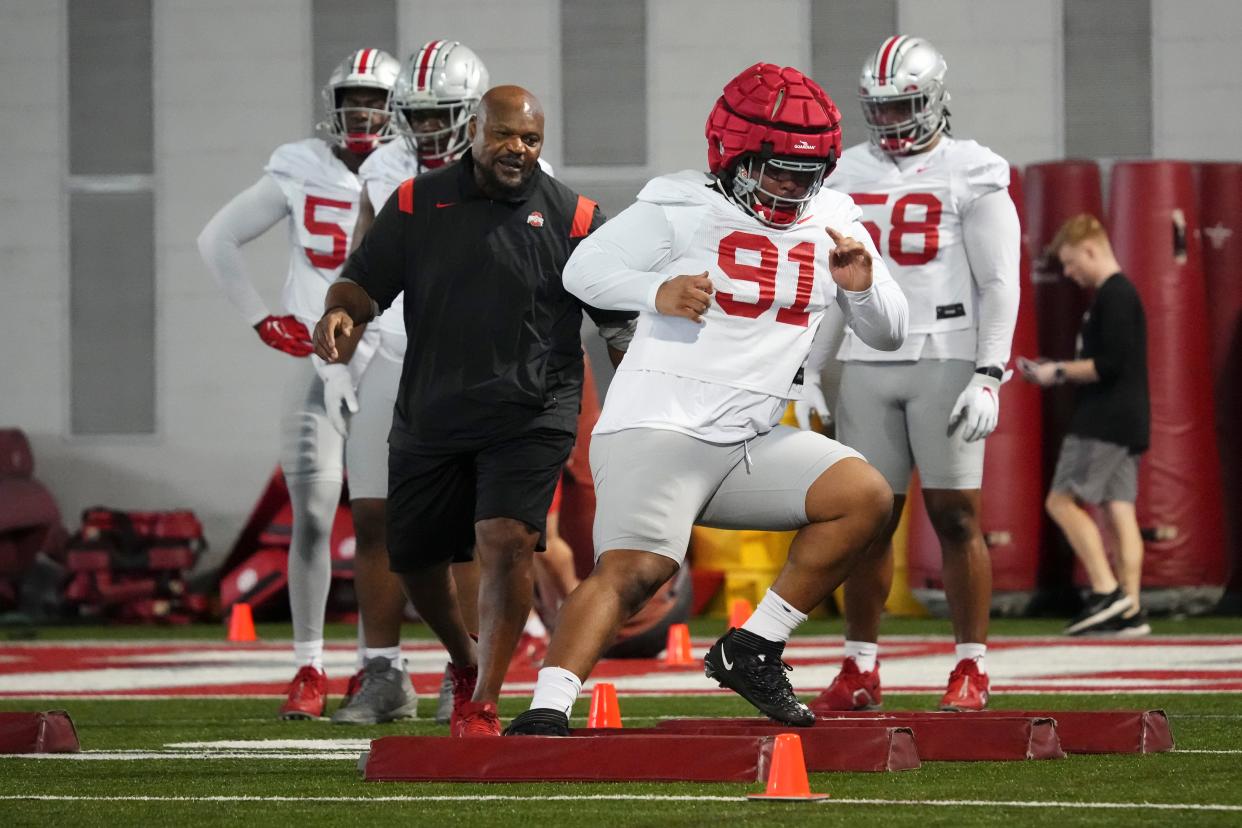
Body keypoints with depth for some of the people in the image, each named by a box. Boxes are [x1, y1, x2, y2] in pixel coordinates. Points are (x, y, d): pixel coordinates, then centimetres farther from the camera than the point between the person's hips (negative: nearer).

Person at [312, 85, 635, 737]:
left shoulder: (571, 216, 0)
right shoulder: (419, 203, 3)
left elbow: (618, 317, 5)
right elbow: (367, 281, 5)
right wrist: (339, 311, -18)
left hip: (528, 415, -3)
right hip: (429, 411, 3)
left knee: (505, 542, -21)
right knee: (415, 559, 11)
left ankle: (483, 706, -15)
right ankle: (465, 659, 41)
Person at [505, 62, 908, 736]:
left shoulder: (831, 224, 13)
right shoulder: (681, 209, -3)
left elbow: (888, 334, 18)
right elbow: (583, 269, 0)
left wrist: (861, 285, -5)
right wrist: (657, 292, -18)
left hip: (751, 445, 6)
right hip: (658, 428, -6)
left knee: (865, 496, -8)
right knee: (634, 569, -25)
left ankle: (752, 652, 0)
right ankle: (544, 714, -33)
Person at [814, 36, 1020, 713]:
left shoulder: (970, 175, -2)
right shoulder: (845, 176, 12)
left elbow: (1000, 284, -5)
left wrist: (989, 376, -13)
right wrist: (812, 371, 11)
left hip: (945, 359, -4)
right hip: (865, 364, 4)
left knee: (956, 515, -5)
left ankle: (971, 670, 1)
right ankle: (859, 671, 8)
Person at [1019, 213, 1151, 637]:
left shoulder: (1113, 297, -12)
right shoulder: (1119, 294, 19)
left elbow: (1108, 365, -20)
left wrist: (1059, 372, -9)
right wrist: (1059, 371, 16)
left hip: (1104, 422, -10)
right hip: (1125, 423, 10)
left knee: (1062, 500, -8)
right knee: (1118, 511, 4)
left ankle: (1106, 591, -13)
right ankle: (1130, 610, -2)